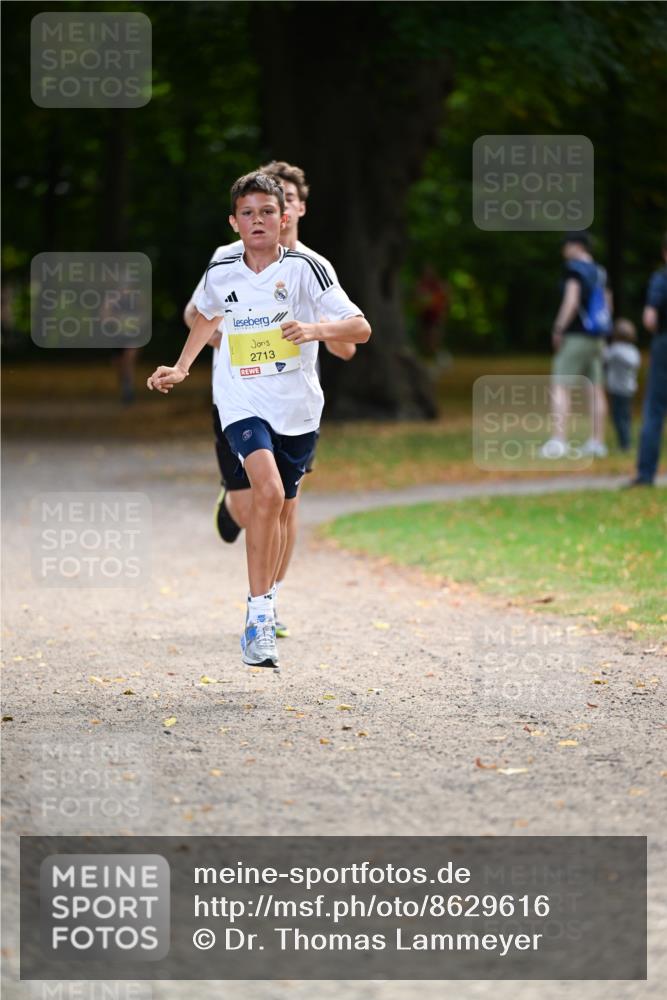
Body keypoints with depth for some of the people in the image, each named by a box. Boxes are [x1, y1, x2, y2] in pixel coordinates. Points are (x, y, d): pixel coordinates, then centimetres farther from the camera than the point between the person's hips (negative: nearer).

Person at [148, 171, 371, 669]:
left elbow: (360, 328, -15)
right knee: (268, 491, -24)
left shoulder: (305, 268, -10)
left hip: (298, 407, 1)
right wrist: (181, 367, 23)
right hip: (242, 402, -1)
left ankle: (268, 600, 40)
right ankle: (257, 615, -23)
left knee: (282, 510, 14)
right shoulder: (221, 272, -1)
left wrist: (315, 329, -32)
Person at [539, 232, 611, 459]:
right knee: (595, 390, 9)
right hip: (596, 338, 8)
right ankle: (597, 442, 11)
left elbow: (571, 301, -20)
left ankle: (558, 440, -22)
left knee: (560, 387, -10)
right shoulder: (599, 273, 12)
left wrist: (558, 329, -15)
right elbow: (607, 303, 19)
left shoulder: (574, 269, -10)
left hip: (575, 337, -8)